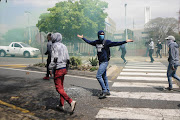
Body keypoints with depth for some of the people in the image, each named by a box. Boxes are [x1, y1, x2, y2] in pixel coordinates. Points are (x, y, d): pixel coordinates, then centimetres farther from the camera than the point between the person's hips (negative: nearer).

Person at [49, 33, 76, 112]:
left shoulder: (55, 46, -10)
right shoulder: (64, 46, 12)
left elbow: (55, 58, -20)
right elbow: (67, 59, 11)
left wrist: (50, 67, -9)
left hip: (58, 69, -8)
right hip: (64, 68, 8)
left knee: (59, 88, -3)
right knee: (61, 86, 17)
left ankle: (71, 102, -17)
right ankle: (61, 105, 24)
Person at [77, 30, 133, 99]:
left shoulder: (106, 42, -9)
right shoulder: (96, 42, 9)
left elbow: (116, 44, -15)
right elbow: (89, 42, 24)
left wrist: (125, 41, -23)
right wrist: (82, 38, 33)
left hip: (105, 62, -7)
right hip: (100, 62, 7)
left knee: (98, 76, -13)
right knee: (104, 77, 14)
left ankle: (104, 91, -2)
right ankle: (107, 91, 26)